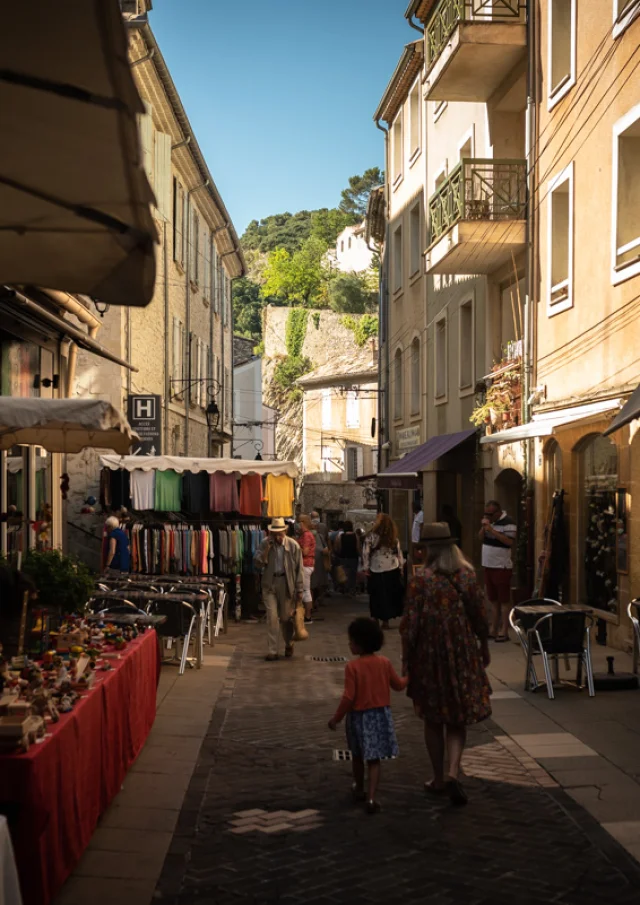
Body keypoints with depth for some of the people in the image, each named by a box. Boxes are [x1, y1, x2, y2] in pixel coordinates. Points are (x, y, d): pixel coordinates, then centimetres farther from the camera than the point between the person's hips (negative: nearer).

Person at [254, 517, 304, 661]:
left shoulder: (293, 546, -6)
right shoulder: (265, 544, -2)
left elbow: (298, 569, -3)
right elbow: (258, 564, -8)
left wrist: (299, 590, -4)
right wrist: (267, 548, -19)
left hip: (286, 584, -1)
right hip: (269, 584, 1)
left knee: (286, 618, 11)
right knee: (272, 617, -6)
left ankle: (289, 645, 35)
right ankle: (272, 651, 0)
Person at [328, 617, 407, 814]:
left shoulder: (353, 667, -16)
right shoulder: (384, 663, -3)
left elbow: (349, 697, -16)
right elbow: (398, 685, 9)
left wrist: (336, 717, -5)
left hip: (359, 716, -2)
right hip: (381, 715, 2)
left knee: (357, 756, 20)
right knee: (374, 760, 2)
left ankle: (359, 790, 37)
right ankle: (371, 798, -9)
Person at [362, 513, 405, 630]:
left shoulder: (371, 537, -8)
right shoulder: (394, 538, 2)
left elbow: (365, 553, -10)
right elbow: (399, 554, 6)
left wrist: (366, 568, -3)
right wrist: (401, 568, 14)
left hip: (376, 572, -2)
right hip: (393, 571, 2)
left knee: (377, 596, 10)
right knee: (391, 595, 11)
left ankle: (376, 618, 15)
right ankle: (386, 620, 12)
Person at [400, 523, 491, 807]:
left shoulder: (420, 581, -14)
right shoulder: (468, 577, -5)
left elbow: (410, 626, -13)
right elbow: (480, 618, 2)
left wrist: (406, 660, -3)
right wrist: (484, 648, 17)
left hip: (430, 657, -2)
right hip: (463, 656, 2)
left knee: (433, 720, 13)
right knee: (458, 718, 12)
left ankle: (439, 779, 22)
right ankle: (453, 773, -6)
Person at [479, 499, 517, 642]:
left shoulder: (508, 523, -13)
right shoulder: (490, 521, 12)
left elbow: (510, 542, -23)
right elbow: (481, 538, 13)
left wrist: (492, 531, -25)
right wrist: (484, 527, -7)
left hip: (502, 567, -8)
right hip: (488, 566, 8)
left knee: (504, 600, -3)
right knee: (493, 600, 12)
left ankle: (504, 631, 0)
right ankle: (493, 630, 18)